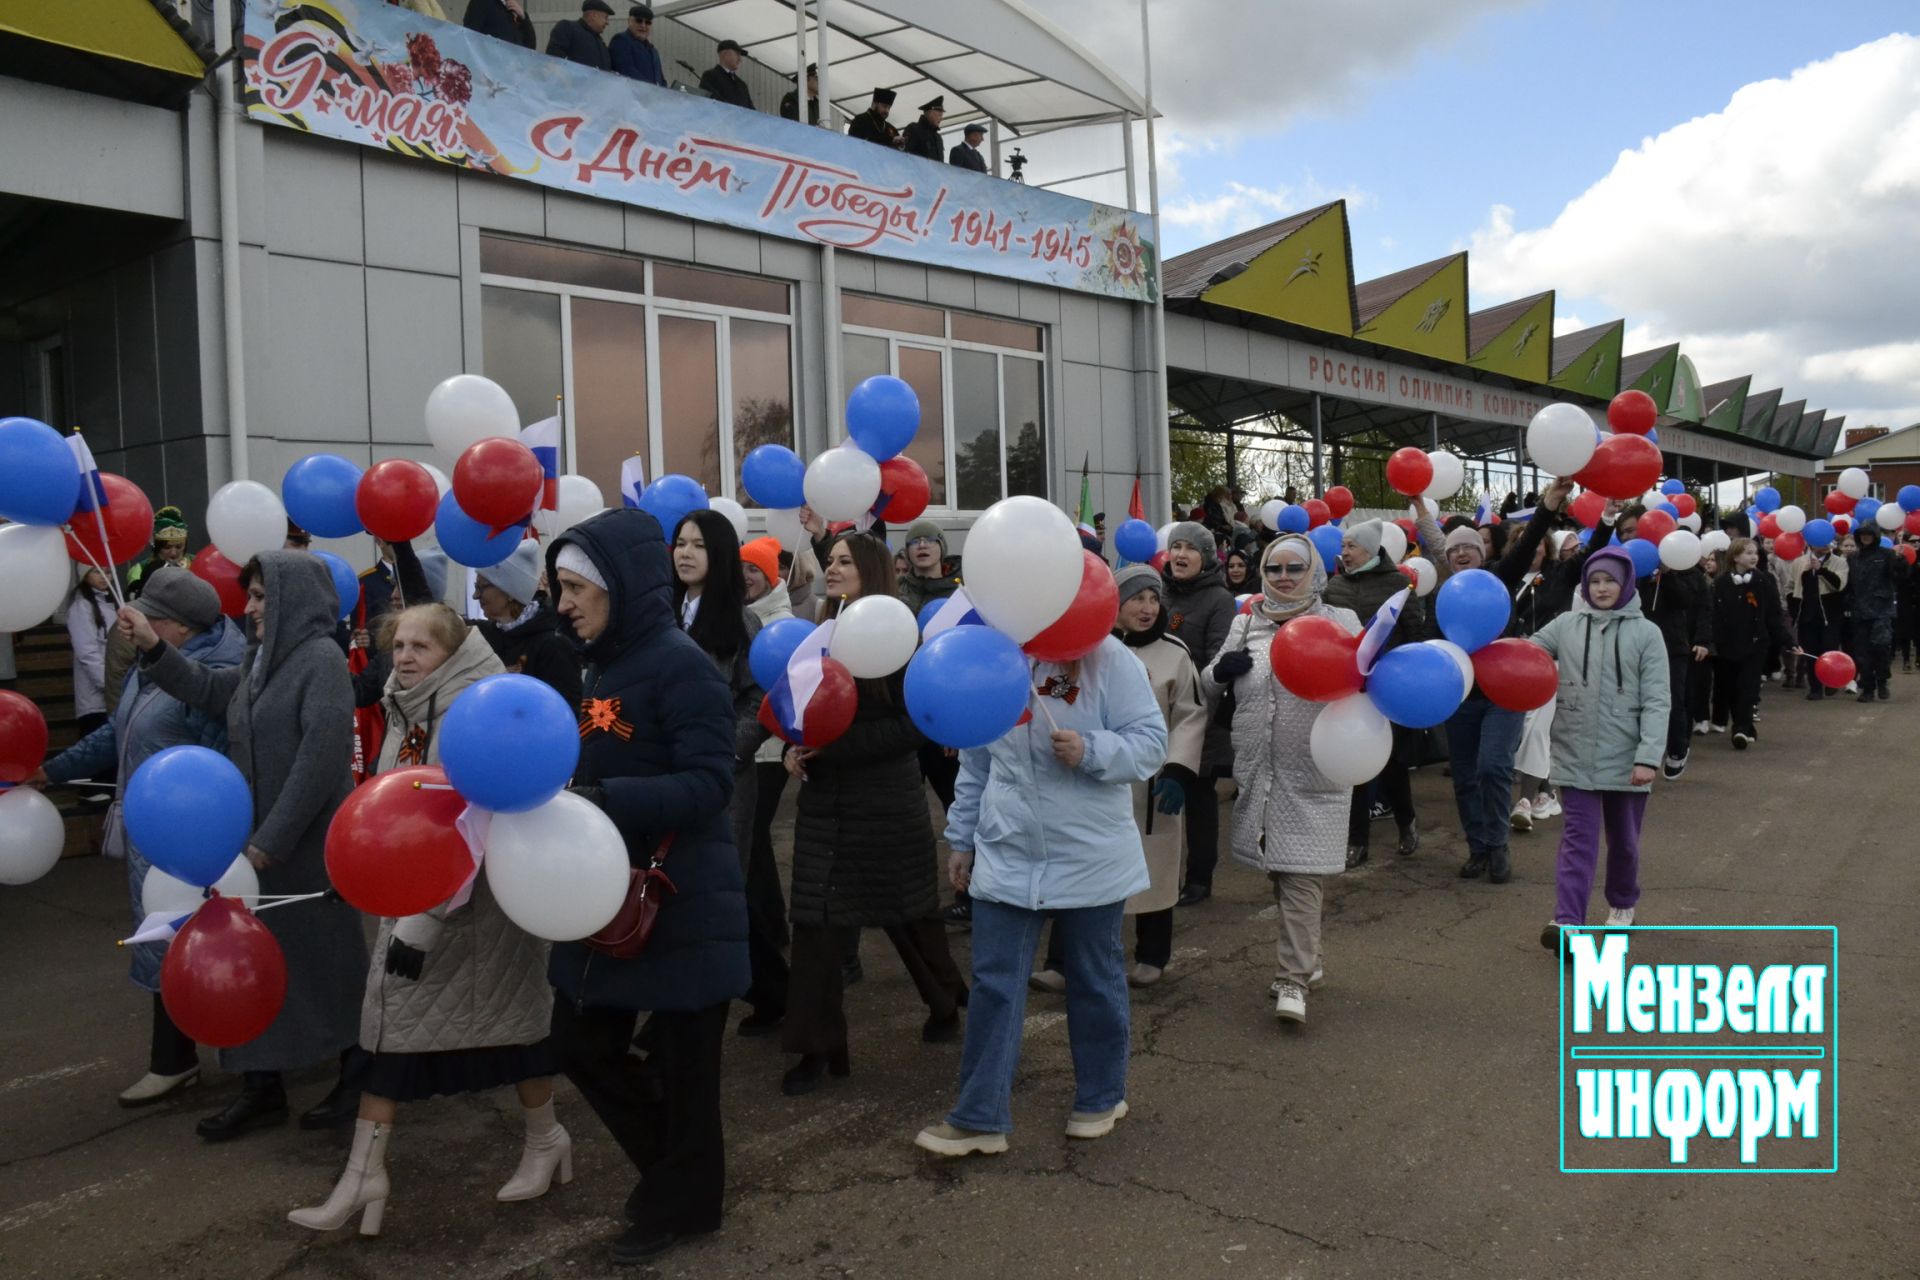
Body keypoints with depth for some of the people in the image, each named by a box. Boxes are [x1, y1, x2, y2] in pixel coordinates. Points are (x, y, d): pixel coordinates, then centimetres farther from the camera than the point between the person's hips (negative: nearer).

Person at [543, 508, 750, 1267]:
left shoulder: (679, 664, -17)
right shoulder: (604, 666, 9)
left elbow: (708, 784, -24)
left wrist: (606, 801, -32)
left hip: (679, 902, -8)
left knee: (679, 1061, 8)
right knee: (582, 1044, 15)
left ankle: (680, 1202, 29)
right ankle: (675, 1165, 36)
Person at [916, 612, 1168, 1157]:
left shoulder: (1109, 659, -11)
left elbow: (1151, 742, -13)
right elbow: (975, 760, 11)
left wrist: (1090, 752, -29)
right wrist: (962, 838, 13)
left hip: (1090, 860, -3)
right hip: (1006, 857, 4)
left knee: (1095, 980, 14)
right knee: (994, 985, 5)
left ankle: (1100, 1097, 33)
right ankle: (979, 1117, 14)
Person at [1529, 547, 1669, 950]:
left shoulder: (1646, 633, -2)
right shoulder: (1566, 625, 3)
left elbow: (1656, 701, -6)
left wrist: (1649, 756, -15)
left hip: (1625, 757, 0)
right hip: (1576, 755, 0)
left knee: (1623, 840, 16)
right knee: (1578, 839, -5)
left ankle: (1622, 904, 39)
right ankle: (1567, 923, -12)